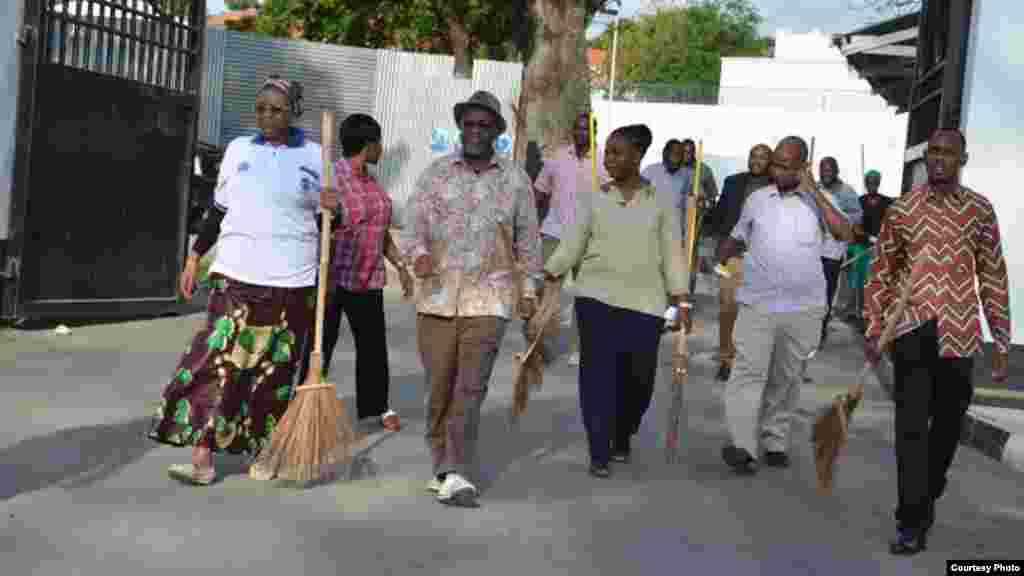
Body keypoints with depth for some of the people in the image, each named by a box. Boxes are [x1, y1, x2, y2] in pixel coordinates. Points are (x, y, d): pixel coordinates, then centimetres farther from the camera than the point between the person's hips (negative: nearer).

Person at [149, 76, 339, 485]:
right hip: (236, 273, 1)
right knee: (219, 360, -6)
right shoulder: (238, 149, 9)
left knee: (273, 370, 6)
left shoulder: (315, 156, 3)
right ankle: (202, 459, -4)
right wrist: (194, 256, 13)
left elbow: (326, 219, 8)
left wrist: (331, 208, -15)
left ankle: (262, 453, 20)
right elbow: (217, 210, 15)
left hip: (290, 280, -1)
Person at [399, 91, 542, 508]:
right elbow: (413, 223, 0)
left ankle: (453, 474, -7)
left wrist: (529, 288, 12)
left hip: (489, 300, -1)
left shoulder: (516, 180, 8)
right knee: (439, 388, 7)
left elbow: (528, 239, 13)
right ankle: (442, 466, 24)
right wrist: (418, 253, -21)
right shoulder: (436, 173, 6)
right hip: (437, 296, 1)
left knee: (470, 389, -9)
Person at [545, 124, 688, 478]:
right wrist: (545, 277, -5)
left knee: (638, 377, 4)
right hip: (596, 297, 0)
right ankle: (599, 453, 6)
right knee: (598, 375, -3)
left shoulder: (660, 202, 4)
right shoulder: (594, 200, 6)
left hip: (645, 303, 0)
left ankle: (622, 437, 32)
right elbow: (572, 246, 5)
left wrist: (680, 300, -3)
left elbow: (672, 254, 3)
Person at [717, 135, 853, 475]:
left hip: (803, 307, 0)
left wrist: (814, 191, -11)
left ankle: (775, 443, 22)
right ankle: (742, 446, -12)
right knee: (749, 373, -10)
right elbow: (736, 239, 18)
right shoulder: (756, 199, 7)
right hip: (757, 304, 0)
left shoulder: (818, 201, 2)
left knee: (786, 378, 10)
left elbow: (846, 234, -14)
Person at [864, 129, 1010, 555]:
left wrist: (1001, 343, 4)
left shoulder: (980, 210, 5)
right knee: (911, 425, -2)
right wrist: (873, 330, 1)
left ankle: (927, 498, 35)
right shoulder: (901, 209, 4)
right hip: (912, 329, -1)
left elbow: (993, 278, 6)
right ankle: (912, 521, 4)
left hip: (960, 333, 1)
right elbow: (881, 272, 8)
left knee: (948, 422, 13)